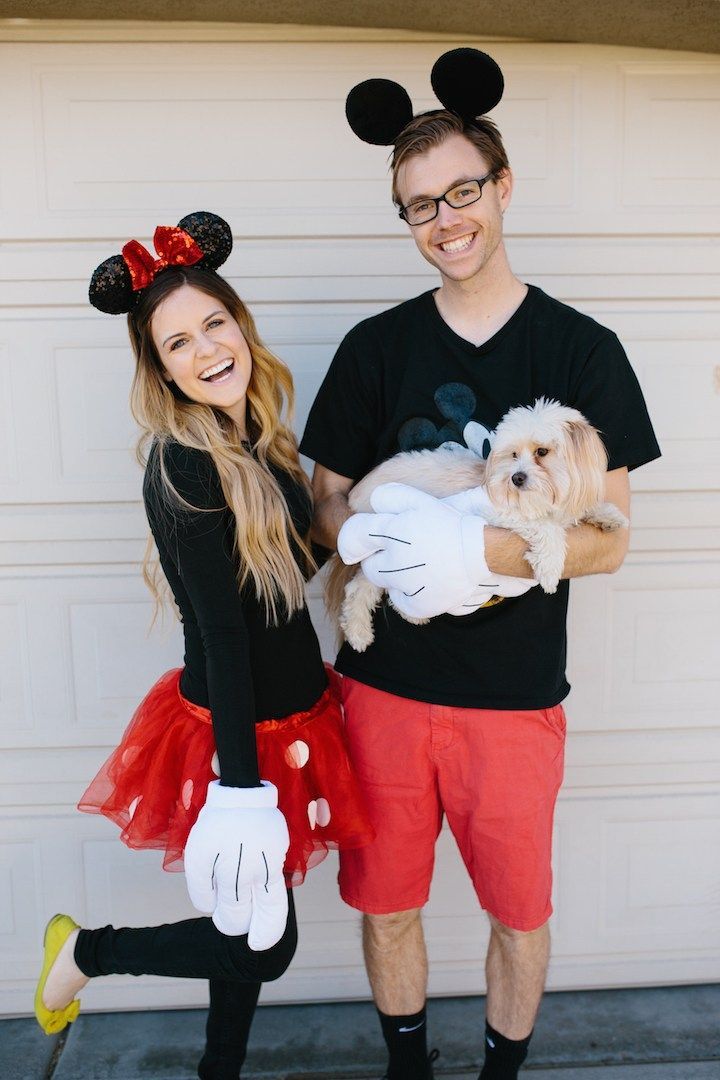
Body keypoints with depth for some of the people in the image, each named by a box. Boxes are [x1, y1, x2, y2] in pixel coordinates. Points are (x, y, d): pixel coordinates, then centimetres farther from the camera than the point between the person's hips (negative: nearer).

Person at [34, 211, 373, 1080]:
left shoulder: (255, 438, 2)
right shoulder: (184, 465, -22)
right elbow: (220, 632, -24)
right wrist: (241, 787, -22)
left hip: (284, 716, 8)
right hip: (237, 733, -8)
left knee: (249, 923, 23)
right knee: (262, 943, 10)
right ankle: (86, 950, 31)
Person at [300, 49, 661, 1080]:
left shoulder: (582, 350, -4)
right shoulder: (376, 347, 2)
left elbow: (609, 539, -7)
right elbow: (327, 507, 4)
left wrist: (480, 549, -24)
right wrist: (393, 546, -18)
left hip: (515, 693, -1)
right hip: (385, 679, 2)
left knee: (520, 910, 15)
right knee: (386, 901, 15)